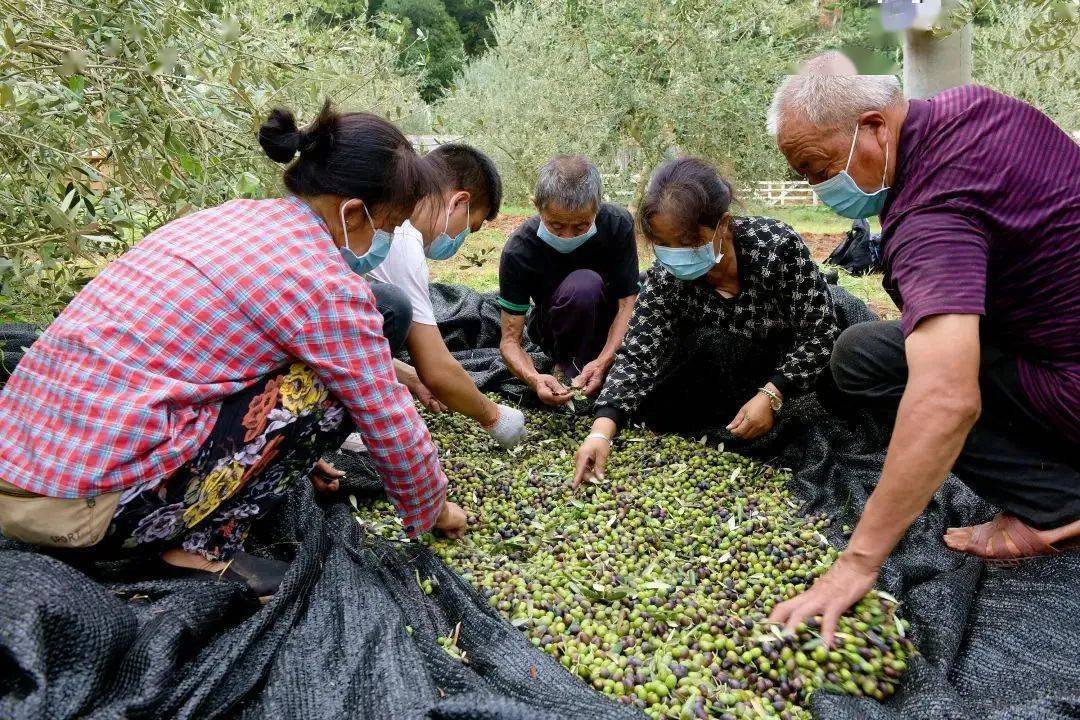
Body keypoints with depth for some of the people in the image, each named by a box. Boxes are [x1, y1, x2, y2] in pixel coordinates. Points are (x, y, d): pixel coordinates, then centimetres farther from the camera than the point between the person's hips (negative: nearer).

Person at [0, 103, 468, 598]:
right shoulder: (328, 287, -15)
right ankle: (201, 545, -1)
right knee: (330, 394, -6)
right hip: (83, 501, -9)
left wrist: (293, 456, 34)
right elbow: (391, 428, -5)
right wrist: (433, 510, 14)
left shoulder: (230, 217, 11)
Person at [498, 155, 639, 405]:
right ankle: (571, 363, -13)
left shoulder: (618, 223, -23)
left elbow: (628, 300, -21)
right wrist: (535, 379, -43)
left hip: (609, 324, 3)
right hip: (554, 328, -3)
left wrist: (603, 362, -37)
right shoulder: (518, 251, -26)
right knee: (583, 284, -36)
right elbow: (510, 340, -22)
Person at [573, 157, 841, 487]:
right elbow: (638, 355, -31)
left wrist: (771, 394, -35)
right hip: (734, 367, 2)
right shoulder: (664, 280, -28)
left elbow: (818, 331, -26)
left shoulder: (779, 245, -35)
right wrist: (602, 430, -46)